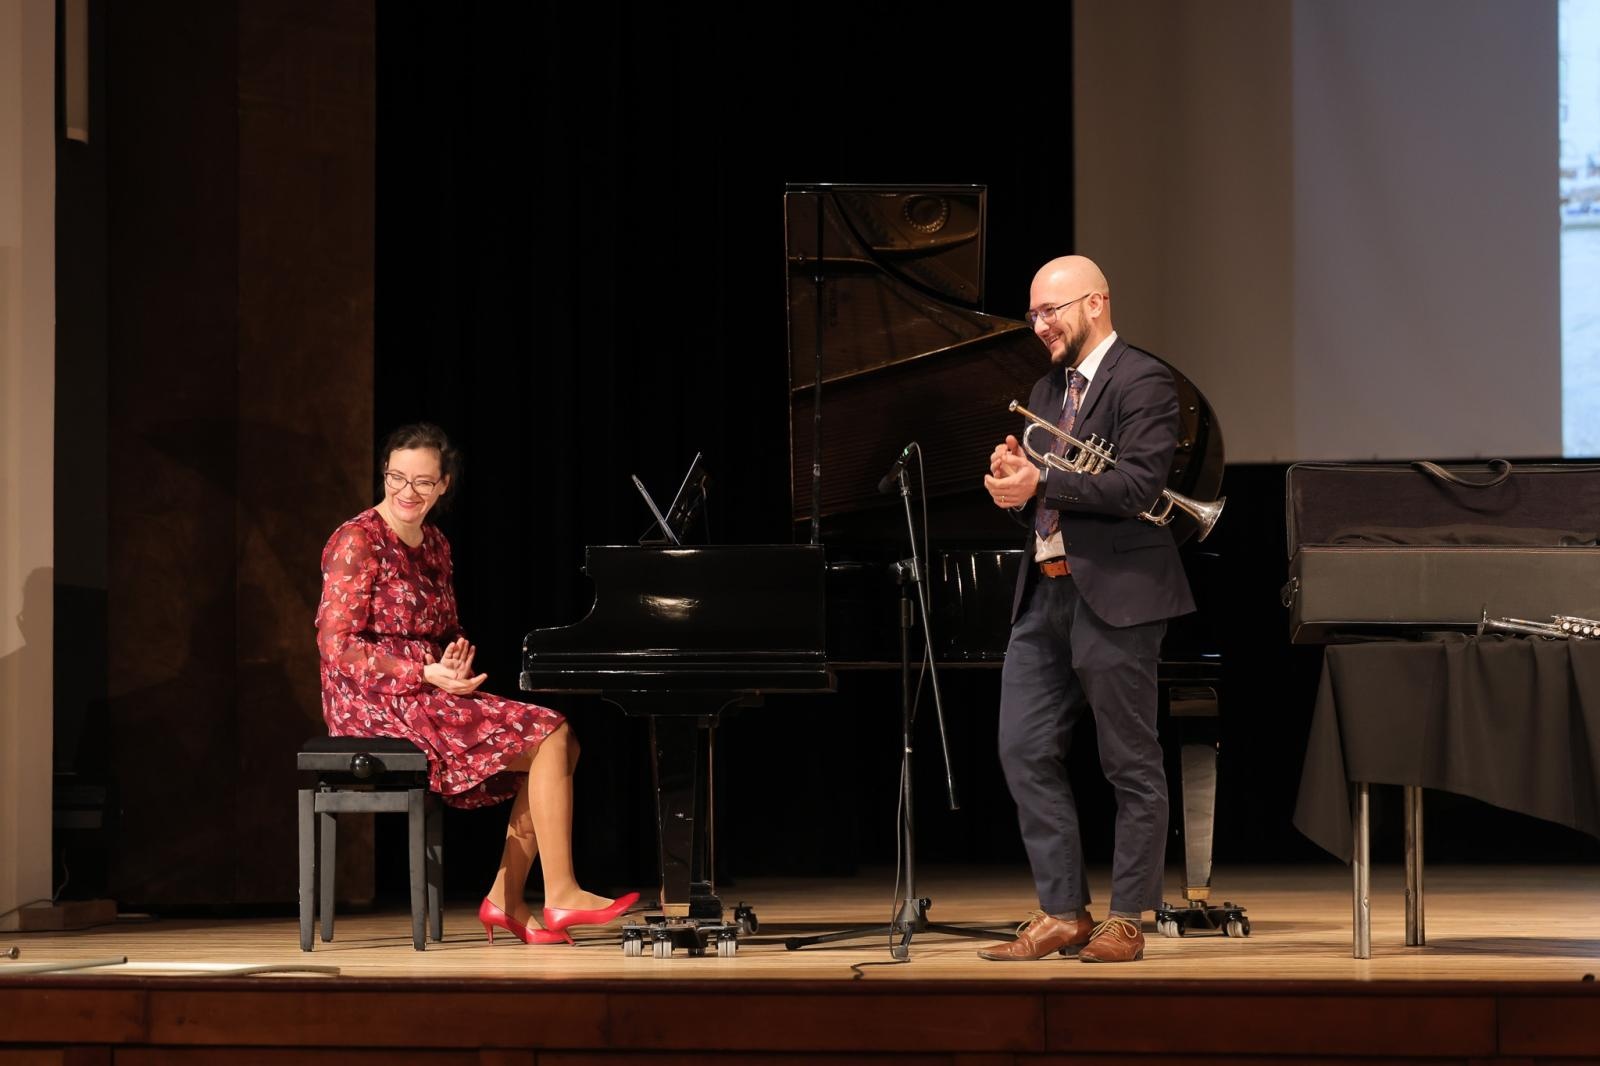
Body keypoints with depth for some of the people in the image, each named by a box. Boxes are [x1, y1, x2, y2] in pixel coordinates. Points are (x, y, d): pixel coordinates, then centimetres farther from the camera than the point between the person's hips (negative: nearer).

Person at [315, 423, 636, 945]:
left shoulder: (434, 544, 15)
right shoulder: (357, 542, -11)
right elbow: (338, 647, -16)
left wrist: (456, 658, -5)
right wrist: (428, 675, -22)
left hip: (429, 693, 8)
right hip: (380, 704, -8)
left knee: (562, 744, -5)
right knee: (550, 736, -17)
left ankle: (505, 900, -5)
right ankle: (561, 898, -13)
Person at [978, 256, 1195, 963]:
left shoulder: (1142, 382, -7)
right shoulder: (1047, 391, 19)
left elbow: (1138, 486, -19)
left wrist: (1039, 483, -20)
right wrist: (1010, 484, -2)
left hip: (1115, 594, -8)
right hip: (1044, 593, 8)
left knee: (1131, 765, 0)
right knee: (1025, 752, 3)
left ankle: (1127, 920, 6)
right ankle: (1061, 913, 9)